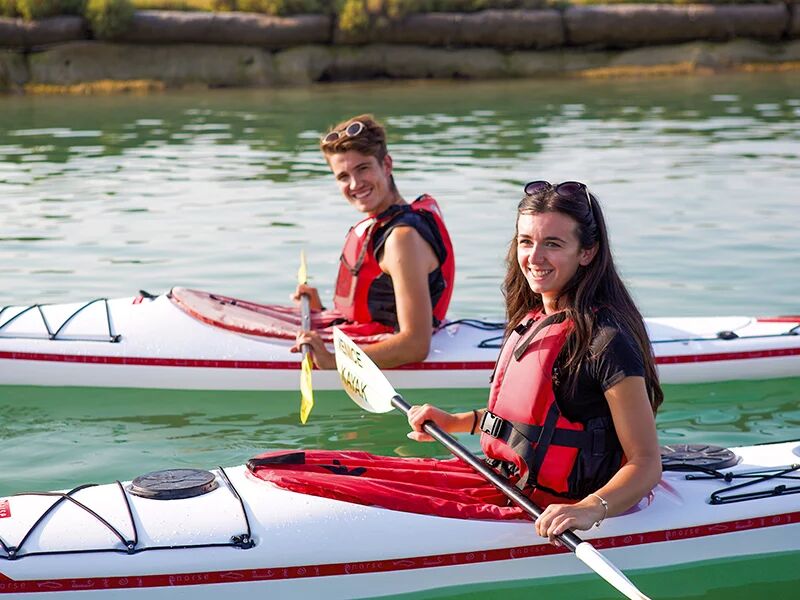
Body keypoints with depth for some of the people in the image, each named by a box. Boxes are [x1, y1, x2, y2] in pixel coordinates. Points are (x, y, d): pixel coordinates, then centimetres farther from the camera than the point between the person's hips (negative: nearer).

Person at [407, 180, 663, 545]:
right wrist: (455, 422, 17)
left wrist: (590, 508, -37)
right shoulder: (531, 318, 8)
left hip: (550, 509, -8)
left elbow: (646, 463, -20)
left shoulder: (606, 340, -19)